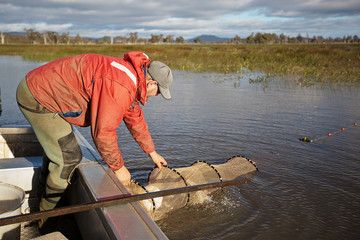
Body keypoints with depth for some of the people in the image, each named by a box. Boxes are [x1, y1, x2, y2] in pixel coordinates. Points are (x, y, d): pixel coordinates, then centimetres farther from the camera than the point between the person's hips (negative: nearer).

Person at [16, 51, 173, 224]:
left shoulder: (131, 76, 6)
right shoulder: (119, 87, -30)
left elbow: (135, 119, 17)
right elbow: (103, 132, -28)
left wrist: (152, 153, 25)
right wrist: (118, 168, -13)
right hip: (36, 98, -10)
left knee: (57, 147, 25)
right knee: (69, 157, -7)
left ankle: (45, 194, 47)